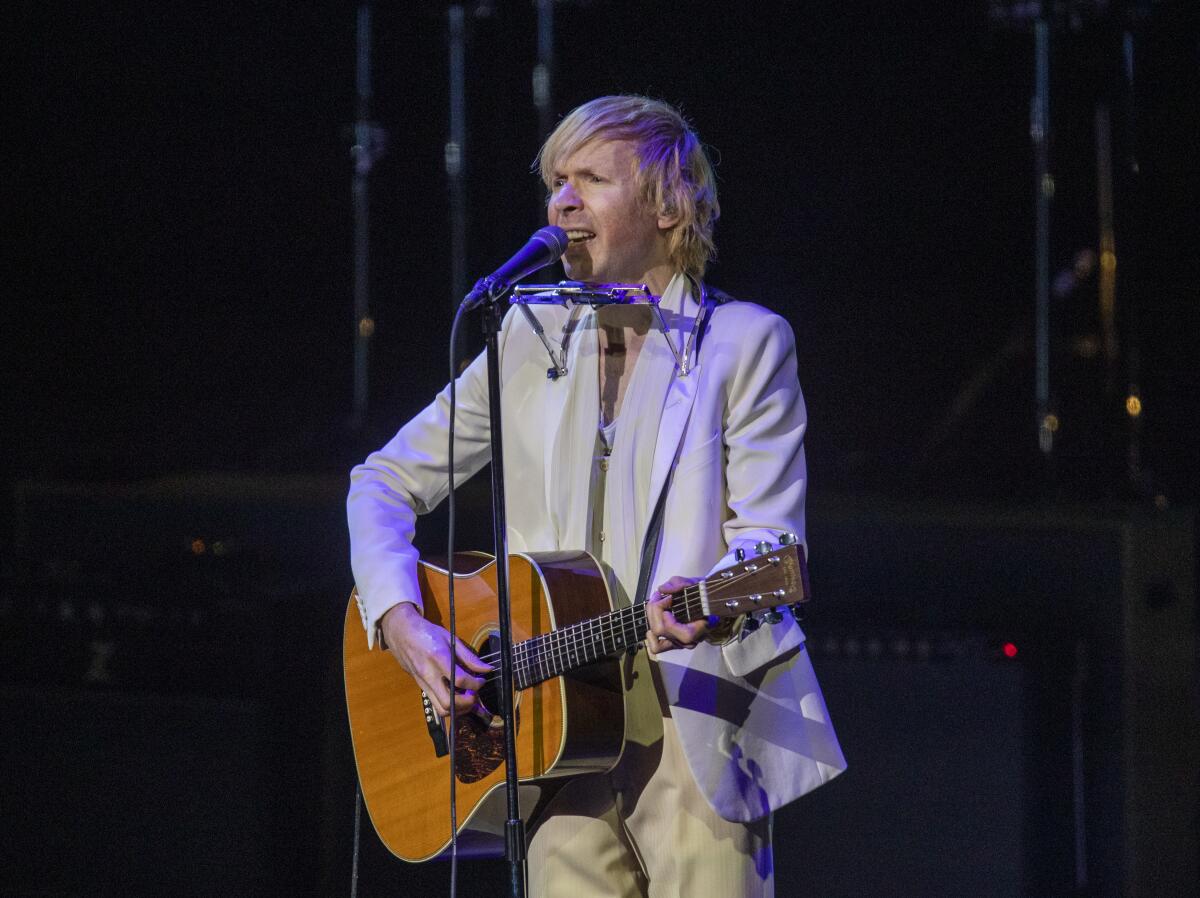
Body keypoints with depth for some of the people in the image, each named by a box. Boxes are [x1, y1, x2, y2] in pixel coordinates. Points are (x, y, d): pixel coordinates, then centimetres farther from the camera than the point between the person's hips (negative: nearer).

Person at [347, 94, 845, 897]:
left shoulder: (745, 342, 2)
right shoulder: (532, 339, 14)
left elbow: (771, 538, -6)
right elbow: (387, 482, 16)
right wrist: (402, 624, -1)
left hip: (695, 725, -3)